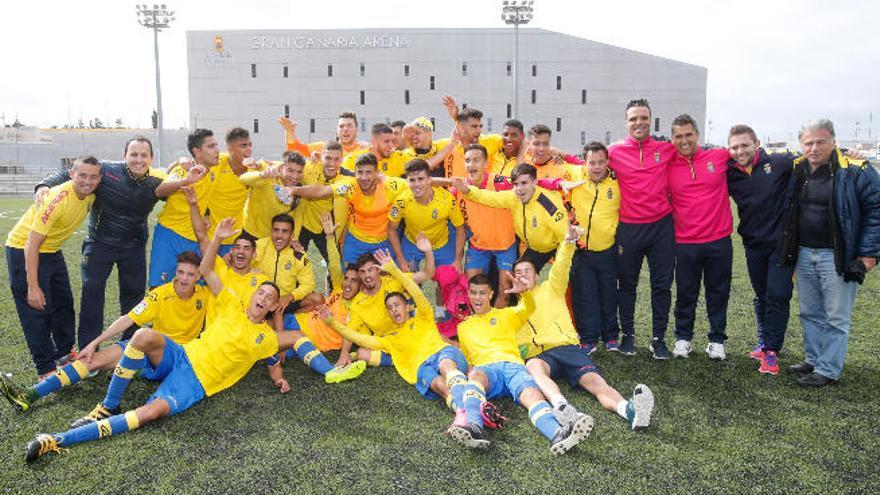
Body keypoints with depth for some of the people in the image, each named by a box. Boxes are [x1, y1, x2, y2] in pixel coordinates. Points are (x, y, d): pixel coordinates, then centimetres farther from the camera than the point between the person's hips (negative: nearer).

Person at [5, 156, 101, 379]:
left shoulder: (90, 196, -11)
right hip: (25, 252, -8)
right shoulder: (58, 199, -31)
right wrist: (33, 287, -28)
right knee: (36, 310, -5)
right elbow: (31, 245, -28)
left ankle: (65, 353, 33)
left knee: (64, 304, 15)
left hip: (52, 250, 8)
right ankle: (46, 370, 4)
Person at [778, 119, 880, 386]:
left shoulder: (855, 171, -11)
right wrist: (790, 251, 14)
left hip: (837, 257, -6)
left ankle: (828, 370, 13)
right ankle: (813, 360, 29)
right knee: (810, 313, 16)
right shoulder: (798, 171, 6)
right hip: (803, 254, 6)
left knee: (836, 317, 4)